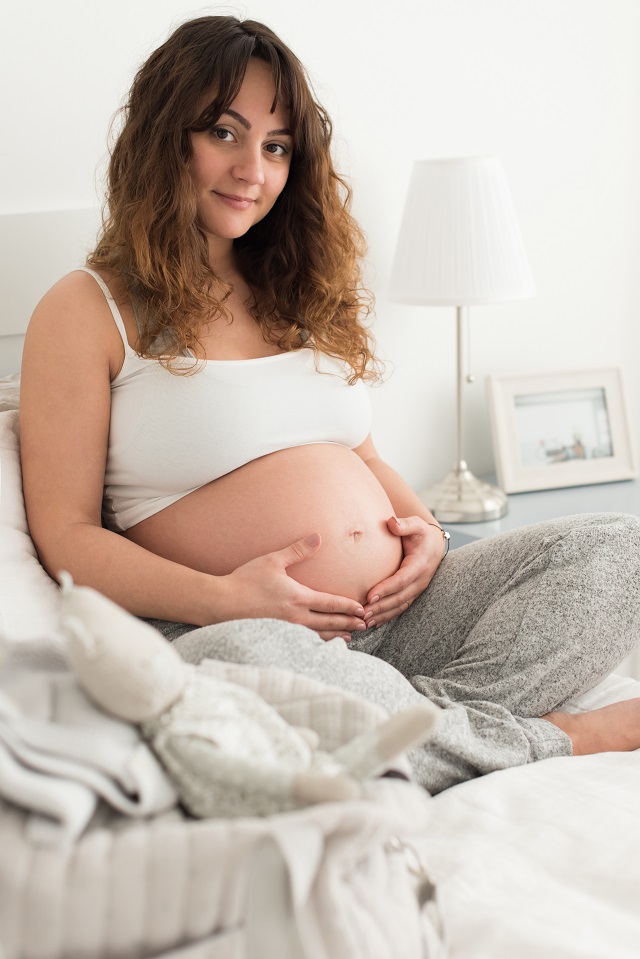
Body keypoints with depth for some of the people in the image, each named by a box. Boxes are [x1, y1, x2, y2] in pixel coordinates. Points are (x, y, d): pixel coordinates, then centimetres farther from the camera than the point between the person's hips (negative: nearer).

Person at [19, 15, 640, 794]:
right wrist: (221, 598, -19)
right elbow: (64, 534, -5)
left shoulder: (301, 295, 20)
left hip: (397, 608, 6)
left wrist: (424, 529, 4)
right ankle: (548, 739, -16)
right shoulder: (86, 312, 1)